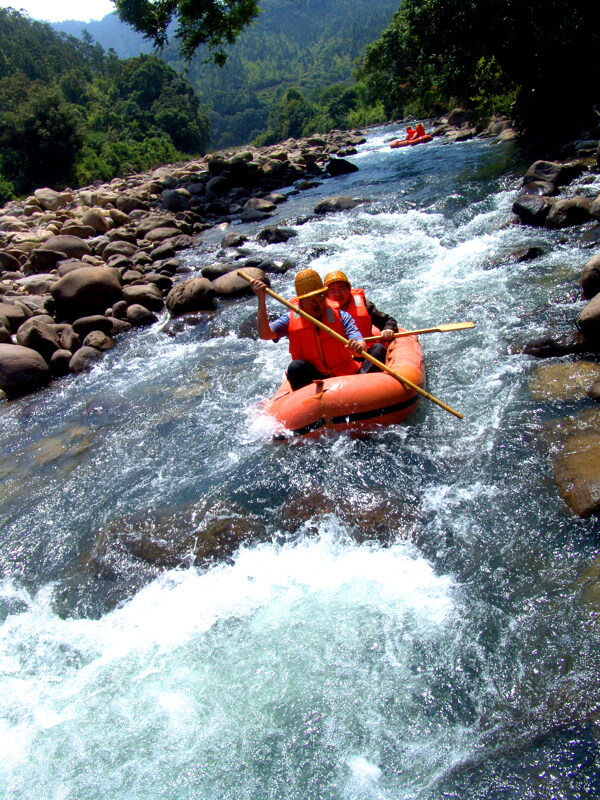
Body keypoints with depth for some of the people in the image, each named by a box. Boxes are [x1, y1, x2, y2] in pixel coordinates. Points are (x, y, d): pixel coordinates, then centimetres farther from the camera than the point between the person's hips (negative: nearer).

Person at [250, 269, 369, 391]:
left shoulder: (340, 315, 1)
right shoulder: (291, 319, 3)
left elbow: (362, 344, -11)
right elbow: (264, 334, -12)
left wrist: (358, 347, -37)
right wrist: (261, 299, -18)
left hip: (347, 376, 1)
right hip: (314, 379, 0)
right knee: (296, 367, -31)